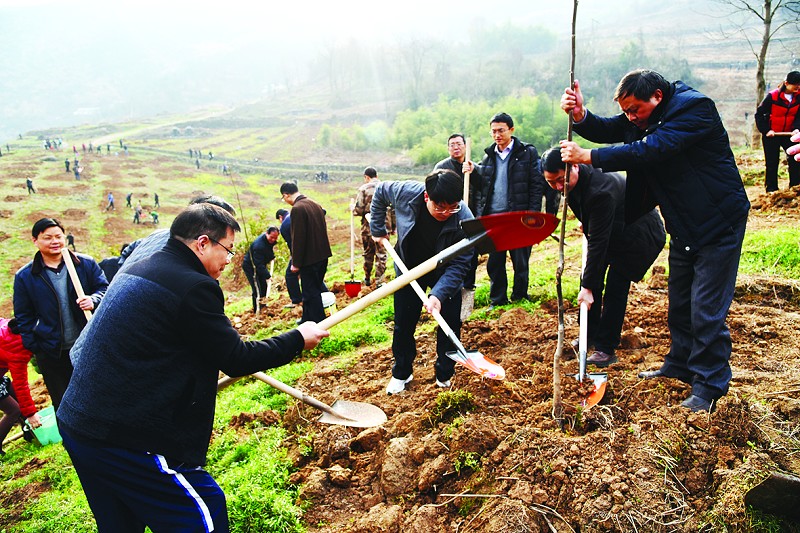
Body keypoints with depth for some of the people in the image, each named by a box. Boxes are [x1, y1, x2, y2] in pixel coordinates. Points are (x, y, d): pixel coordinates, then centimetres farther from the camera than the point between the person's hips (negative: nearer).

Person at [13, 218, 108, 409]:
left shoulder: (86, 264, -3)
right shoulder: (24, 277, -2)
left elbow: (105, 288, 0)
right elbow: (24, 317, 2)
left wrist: (94, 300, -23)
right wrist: (34, 347, -5)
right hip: (51, 353, 0)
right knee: (62, 403, 15)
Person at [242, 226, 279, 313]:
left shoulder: (270, 240, -7)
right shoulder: (259, 245, -36)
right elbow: (259, 264, -37)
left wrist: (272, 257, 8)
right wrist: (267, 275, -40)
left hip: (260, 265, 9)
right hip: (250, 267, -9)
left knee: (264, 287, 12)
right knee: (257, 290, -15)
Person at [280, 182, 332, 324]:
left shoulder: (297, 209, -19)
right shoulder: (315, 204, 8)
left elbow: (298, 238, -20)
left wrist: (296, 263, -13)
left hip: (309, 258, -9)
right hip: (322, 254, 9)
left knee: (311, 291, 3)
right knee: (315, 287, 19)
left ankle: (318, 323, 10)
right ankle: (308, 319, 32)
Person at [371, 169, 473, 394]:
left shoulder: (464, 220, -35)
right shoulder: (406, 192, -31)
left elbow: (459, 265, -29)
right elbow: (380, 191, -7)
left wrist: (438, 293, -41)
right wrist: (378, 229, -3)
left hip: (445, 274, -1)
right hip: (409, 269, 1)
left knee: (450, 325, 1)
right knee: (403, 325, 8)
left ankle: (444, 376, 24)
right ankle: (401, 373, 29)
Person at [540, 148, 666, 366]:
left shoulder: (600, 191, -39)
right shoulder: (571, 181, -12)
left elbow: (598, 241, -36)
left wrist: (588, 286, -32)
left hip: (639, 235, -9)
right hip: (611, 231, 9)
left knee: (615, 289, -11)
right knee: (590, 278, 7)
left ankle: (606, 349, 1)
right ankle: (590, 336, 23)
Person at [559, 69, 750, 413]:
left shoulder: (694, 107, -22)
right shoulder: (643, 117, 3)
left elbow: (651, 149, -32)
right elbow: (607, 131, -2)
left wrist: (588, 157, -31)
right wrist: (580, 115, -24)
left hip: (718, 222, -8)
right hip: (683, 225, 8)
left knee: (707, 310, -5)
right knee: (679, 303, 16)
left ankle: (708, 386, 9)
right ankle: (680, 366, 32)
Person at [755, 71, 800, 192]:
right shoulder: (773, 96, -17)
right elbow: (759, 114, -11)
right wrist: (766, 130, -15)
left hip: (788, 133, 4)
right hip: (771, 135, -4)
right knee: (772, 163, 2)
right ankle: (771, 189, 10)